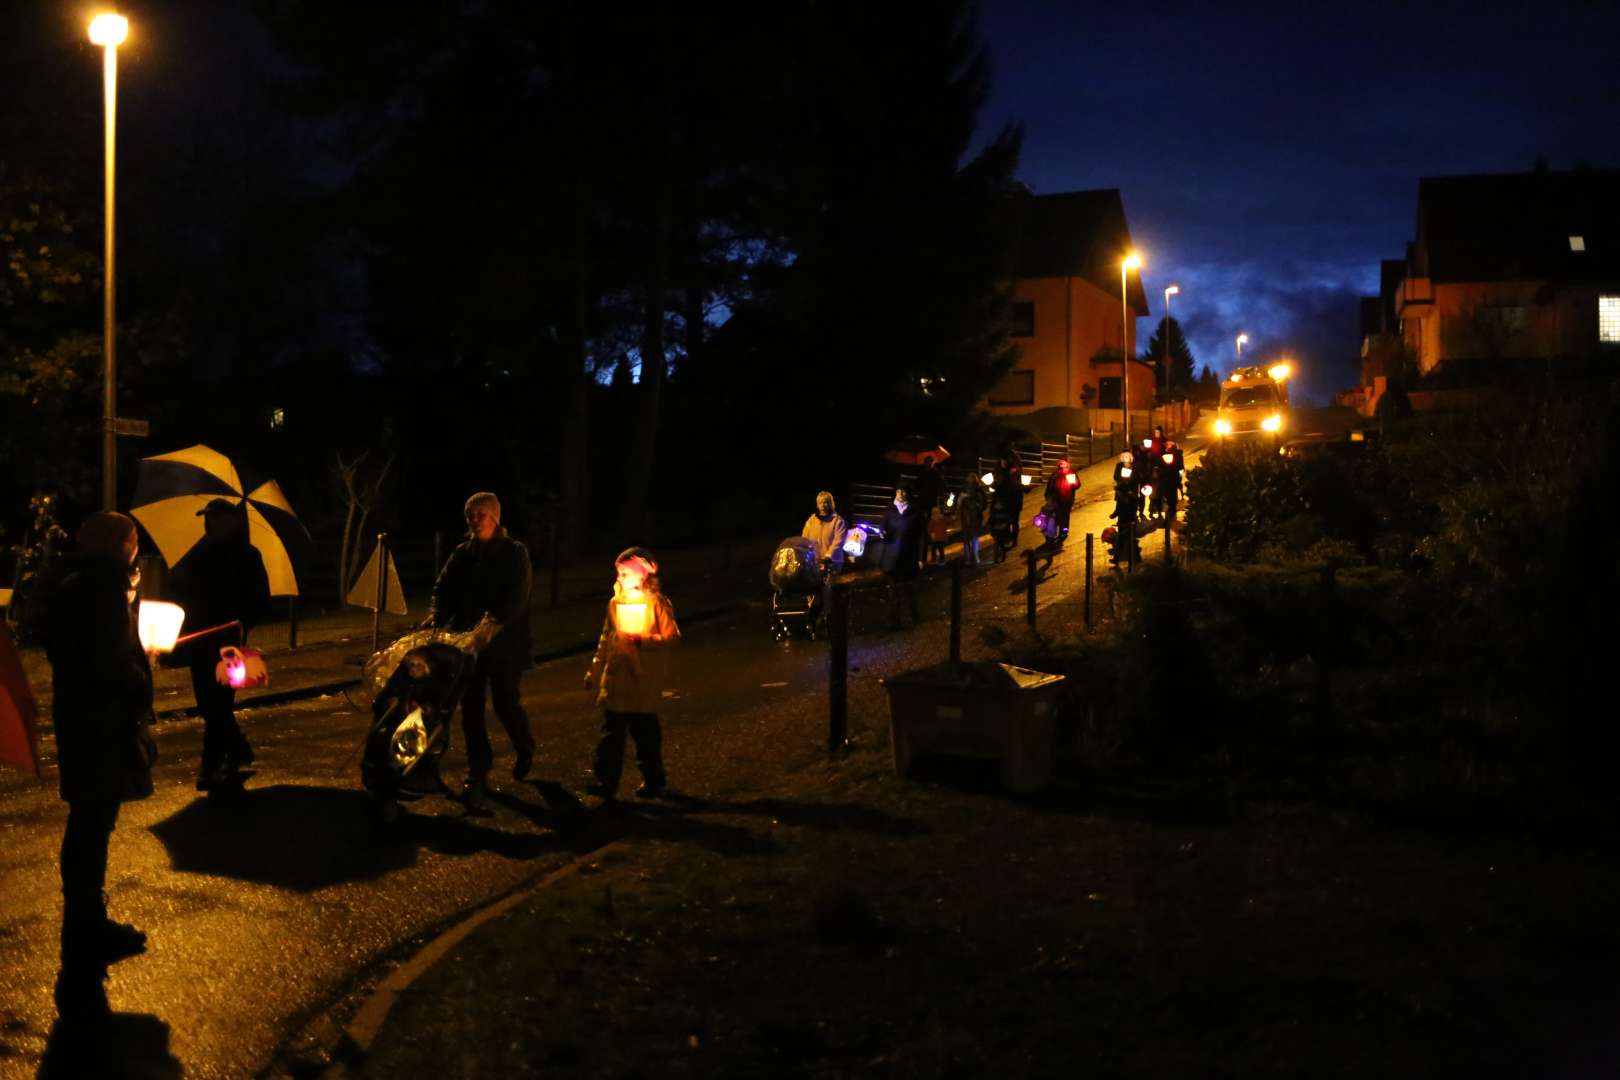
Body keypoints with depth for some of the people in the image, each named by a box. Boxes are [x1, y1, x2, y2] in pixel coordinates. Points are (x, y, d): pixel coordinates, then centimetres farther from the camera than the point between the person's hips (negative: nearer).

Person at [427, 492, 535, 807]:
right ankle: (477, 772, 11)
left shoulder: (515, 553, -4)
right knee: (470, 706, 2)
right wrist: (436, 619, -16)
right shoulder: (462, 553, 10)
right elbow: (443, 589, 3)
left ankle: (525, 750, 32)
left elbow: (515, 600, -14)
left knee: (506, 704, 1)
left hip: (504, 643, -4)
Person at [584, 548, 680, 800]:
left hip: (644, 681, -5)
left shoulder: (657, 603, -7)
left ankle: (654, 781, 16)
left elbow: (672, 636, -12)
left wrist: (642, 640, -22)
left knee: (645, 732, 4)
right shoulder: (616, 602, 10)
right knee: (612, 731, 1)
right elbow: (605, 640, 18)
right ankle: (606, 781, 1)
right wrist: (594, 672, 19)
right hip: (615, 678, 5)